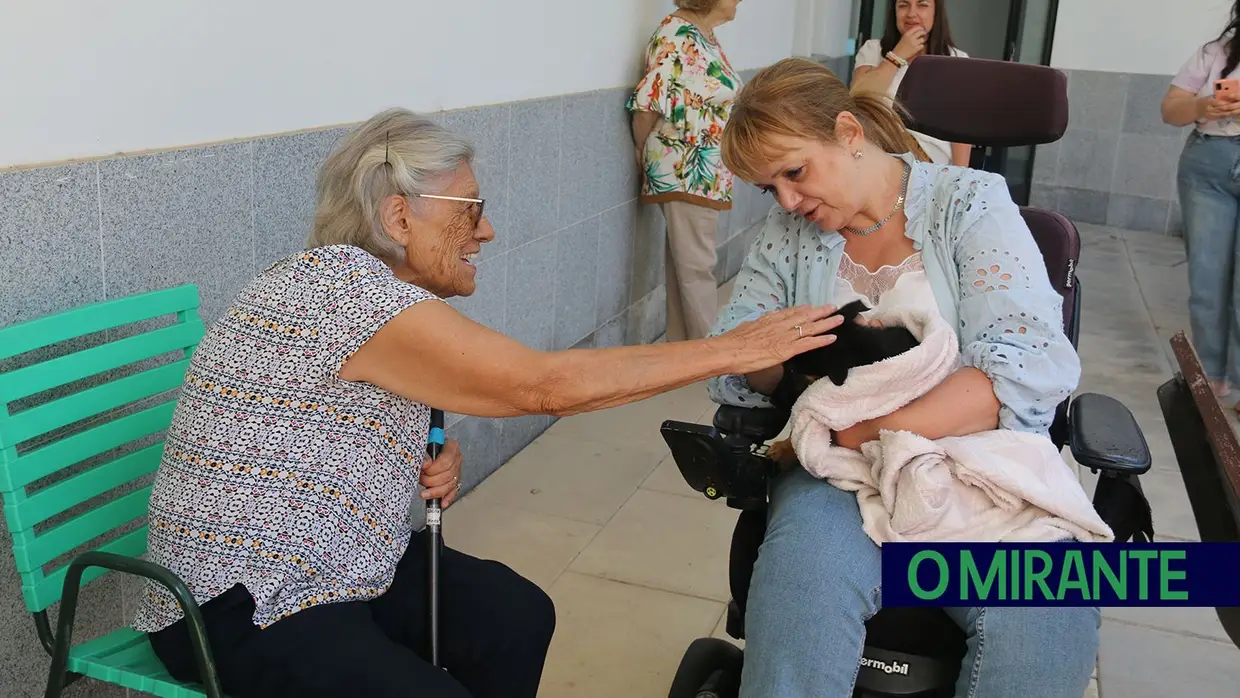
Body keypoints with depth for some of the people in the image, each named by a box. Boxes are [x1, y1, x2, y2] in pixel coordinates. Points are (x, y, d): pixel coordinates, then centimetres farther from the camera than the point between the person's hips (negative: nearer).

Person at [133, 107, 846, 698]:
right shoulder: (345, 286, -24)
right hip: (241, 606, -9)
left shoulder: (374, 282, 6)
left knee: (518, 615, 1)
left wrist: (435, 462, -4)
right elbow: (545, 385, -28)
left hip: (339, 564, 9)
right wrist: (733, 349, -23)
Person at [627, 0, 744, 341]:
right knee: (696, 269, -3)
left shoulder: (705, 34, 14)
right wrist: (645, 155, -3)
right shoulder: (677, 34, -15)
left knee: (684, 265, 14)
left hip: (703, 172, 9)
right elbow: (647, 102, -17)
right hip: (684, 172, -9)